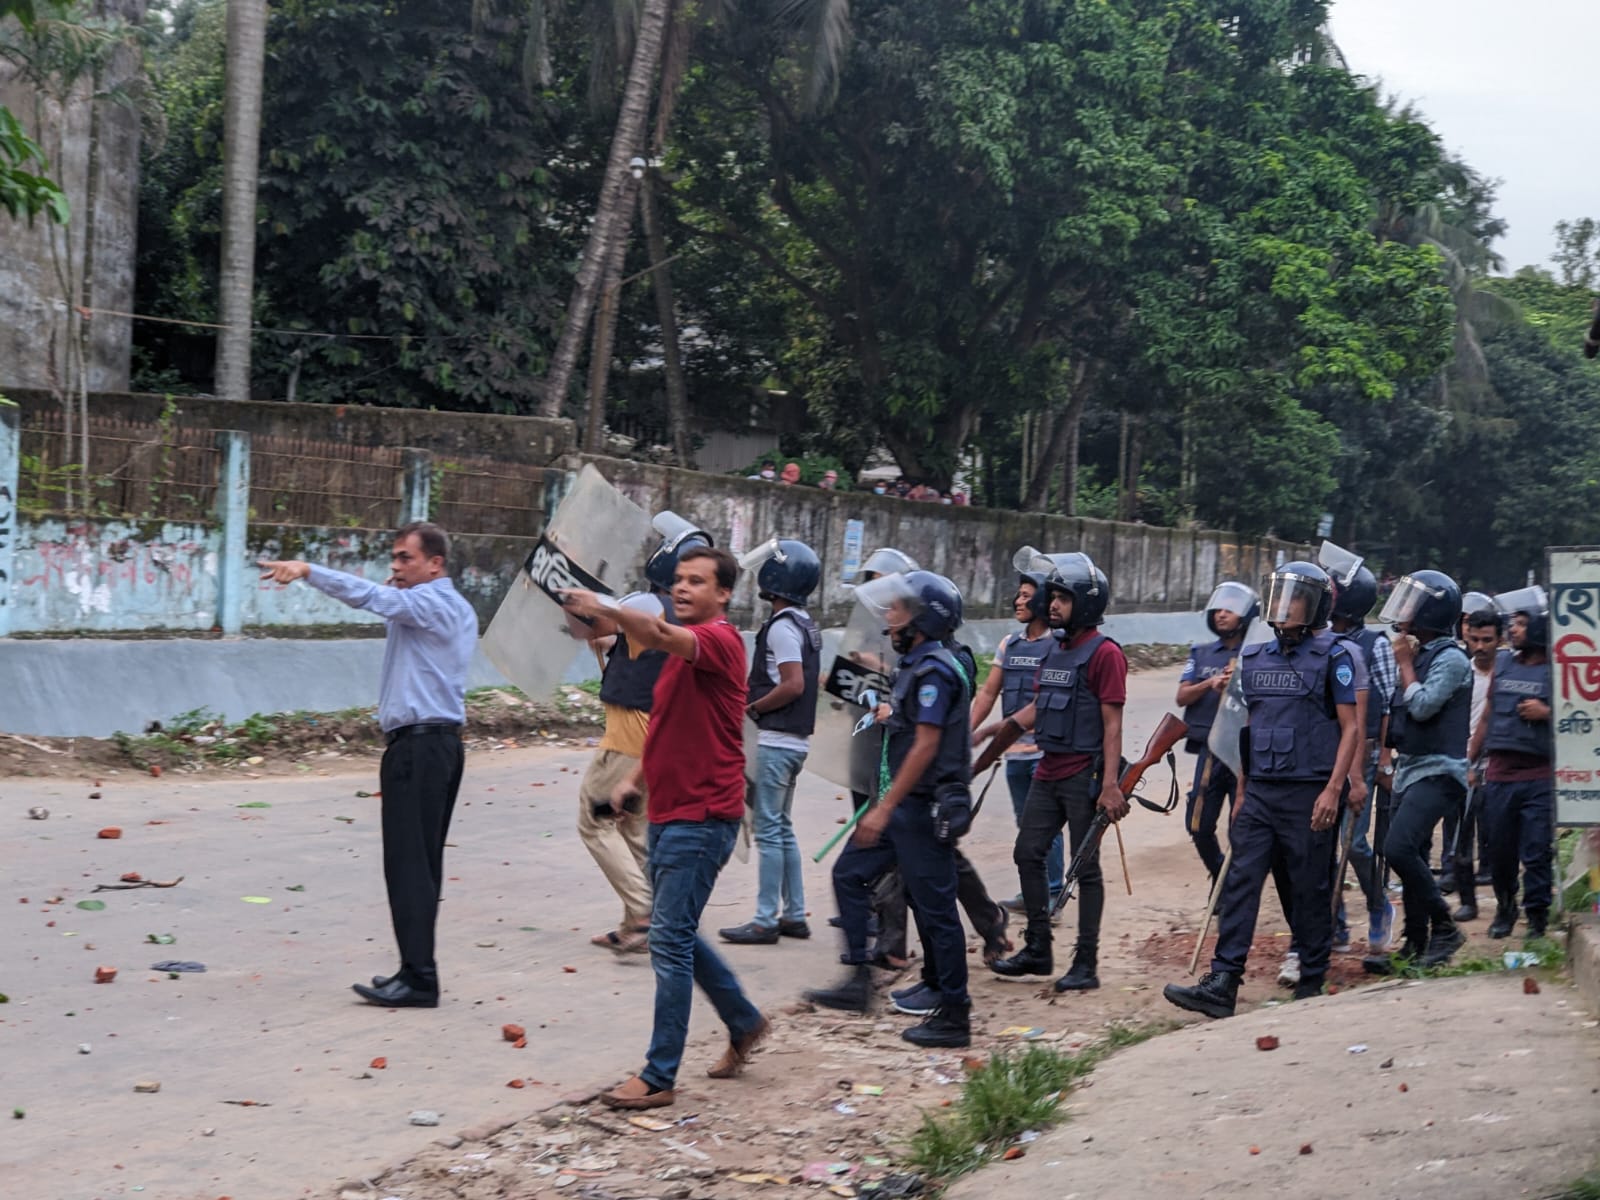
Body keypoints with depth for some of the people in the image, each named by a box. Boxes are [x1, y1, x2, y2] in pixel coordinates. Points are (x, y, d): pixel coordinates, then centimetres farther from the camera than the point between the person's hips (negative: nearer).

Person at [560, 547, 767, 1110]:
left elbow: (659, 635, -36)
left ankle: (659, 1077, -4)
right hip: (668, 814, 10)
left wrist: (604, 609, -52)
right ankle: (744, 1023, 35)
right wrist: (637, 779, 11)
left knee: (670, 941, -9)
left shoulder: (719, 642, -14)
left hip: (701, 819, -10)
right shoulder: (685, 648, 17)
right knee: (676, 933, 18)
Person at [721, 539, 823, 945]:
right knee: (783, 828, 15)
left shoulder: (782, 627, -16)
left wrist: (752, 707, -11)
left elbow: (793, 686, -23)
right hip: (796, 739, 10)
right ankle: (794, 915, 19)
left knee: (769, 830, -5)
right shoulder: (805, 624, 13)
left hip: (777, 740, -10)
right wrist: (756, 701, 12)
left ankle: (766, 920, -2)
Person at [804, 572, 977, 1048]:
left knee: (935, 907, -4)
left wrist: (884, 809, -21)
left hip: (926, 807, -10)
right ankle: (858, 980, 15)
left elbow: (925, 746, -22)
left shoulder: (934, 671, -17)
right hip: (906, 804, 10)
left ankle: (954, 1017, 3)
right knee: (849, 873, 12)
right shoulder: (914, 665, 14)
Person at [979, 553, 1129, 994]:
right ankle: (1037, 949, 20)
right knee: (1028, 854, 9)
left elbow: (1112, 724, -15)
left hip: (1084, 776, -8)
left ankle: (1086, 964, 6)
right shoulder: (1055, 650, 13)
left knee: (1085, 867, -1)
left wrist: (1110, 784, -20)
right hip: (1049, 772, 8)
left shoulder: (1104, 654, -12)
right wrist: (1002, 726, 7)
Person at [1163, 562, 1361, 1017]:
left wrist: (1333, 789, -16)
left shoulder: (1333, 655, -3)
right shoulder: (1255, 659, 13)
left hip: (1309, 795, -5)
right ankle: (1222, 983, -6)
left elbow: (1350, 728, -6)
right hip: (1260, 793, 5)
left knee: (1311, 889, 4)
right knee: (1240, 882, -3)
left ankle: (1311, 983, 16)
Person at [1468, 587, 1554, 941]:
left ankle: (1537, 914, 5)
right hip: (1499, 774, 4)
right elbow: (1488, 715, 18)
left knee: (1537, 851, -4)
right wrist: (1469, 761, 16)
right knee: (1500, 849, 10)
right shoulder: (1503, 663, 13)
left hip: (1540, 776, -4)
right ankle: (1505, 907, 27)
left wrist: (1546, 713, -16)